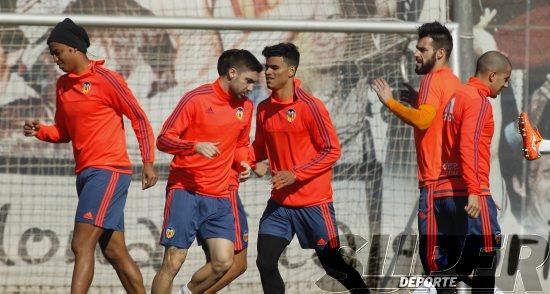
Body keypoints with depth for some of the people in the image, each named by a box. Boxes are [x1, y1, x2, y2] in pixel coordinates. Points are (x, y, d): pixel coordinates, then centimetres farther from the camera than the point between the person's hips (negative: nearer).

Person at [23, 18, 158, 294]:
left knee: (81, 245, -17)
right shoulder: (62, 85, 14)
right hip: (85, 174, 8)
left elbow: (140, 118, -4)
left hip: (108, 171, -8)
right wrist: (40, 131, 2)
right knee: (115, 251, 8)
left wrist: (148, 162, -9)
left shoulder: (105, 79, -7)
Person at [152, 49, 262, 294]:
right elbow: (163, 140, -8)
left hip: (219, 197, 6)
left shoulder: (245, 106, 11)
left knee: (223, 262, -4)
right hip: (185, 191, -5)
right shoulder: (197, 99, -8)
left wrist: (242, 162, 5)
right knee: (173, 262, -8)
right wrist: (195, 146, -25)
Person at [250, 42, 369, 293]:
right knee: (265, 262, -5)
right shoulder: (264, 109, 6)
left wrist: (295, 174, -20)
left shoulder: (310, 107, -12)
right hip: (280, 203, 5)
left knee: (334, 265, 4)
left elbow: (332, 151, -12)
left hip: (313, 203, -5)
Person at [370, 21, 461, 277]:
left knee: (431, 252, -8)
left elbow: (422, 120, -25)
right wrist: (419, 102, 20)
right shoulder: (453, 82, 16)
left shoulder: (433, 79, -11)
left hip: (434, 179, -9)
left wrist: (390, 102, -16)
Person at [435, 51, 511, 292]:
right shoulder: (478, 100, -7)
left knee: (455, 268, 9)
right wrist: (474, 191, -25)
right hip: (468, 193, -9)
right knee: (484, 266, -7)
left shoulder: (455, 97, 19)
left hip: (443, 192, 9)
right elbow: (468, 146, -19)